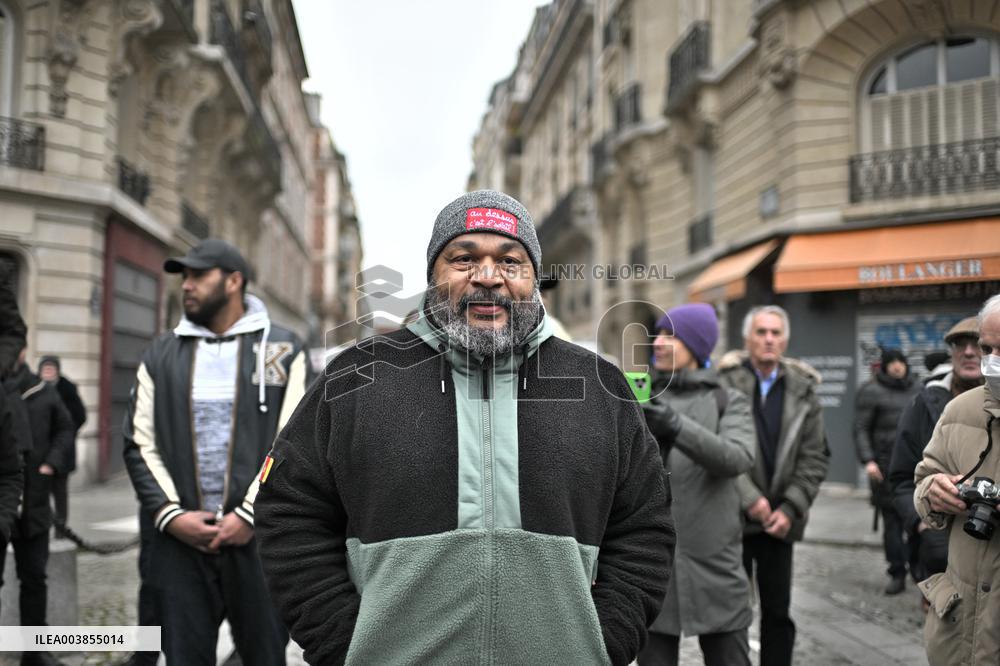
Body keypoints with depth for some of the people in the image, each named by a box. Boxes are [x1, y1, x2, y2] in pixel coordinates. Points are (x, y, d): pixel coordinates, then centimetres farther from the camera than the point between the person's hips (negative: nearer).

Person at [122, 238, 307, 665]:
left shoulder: (282, 349, 3)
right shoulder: (161, 355, 11)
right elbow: (140, 443, 6)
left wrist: (249, 514, -12)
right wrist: (171, 515, -7)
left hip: (259, 535, -2)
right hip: (179, 539, 2)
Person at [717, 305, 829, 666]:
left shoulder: (802, 391, 3)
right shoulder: (725, 384, -8)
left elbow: (815, 457, 2)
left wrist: (790, 508, -7)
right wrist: (749, 498, -17)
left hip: (779, 520, 3)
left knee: (778, 612, 11)